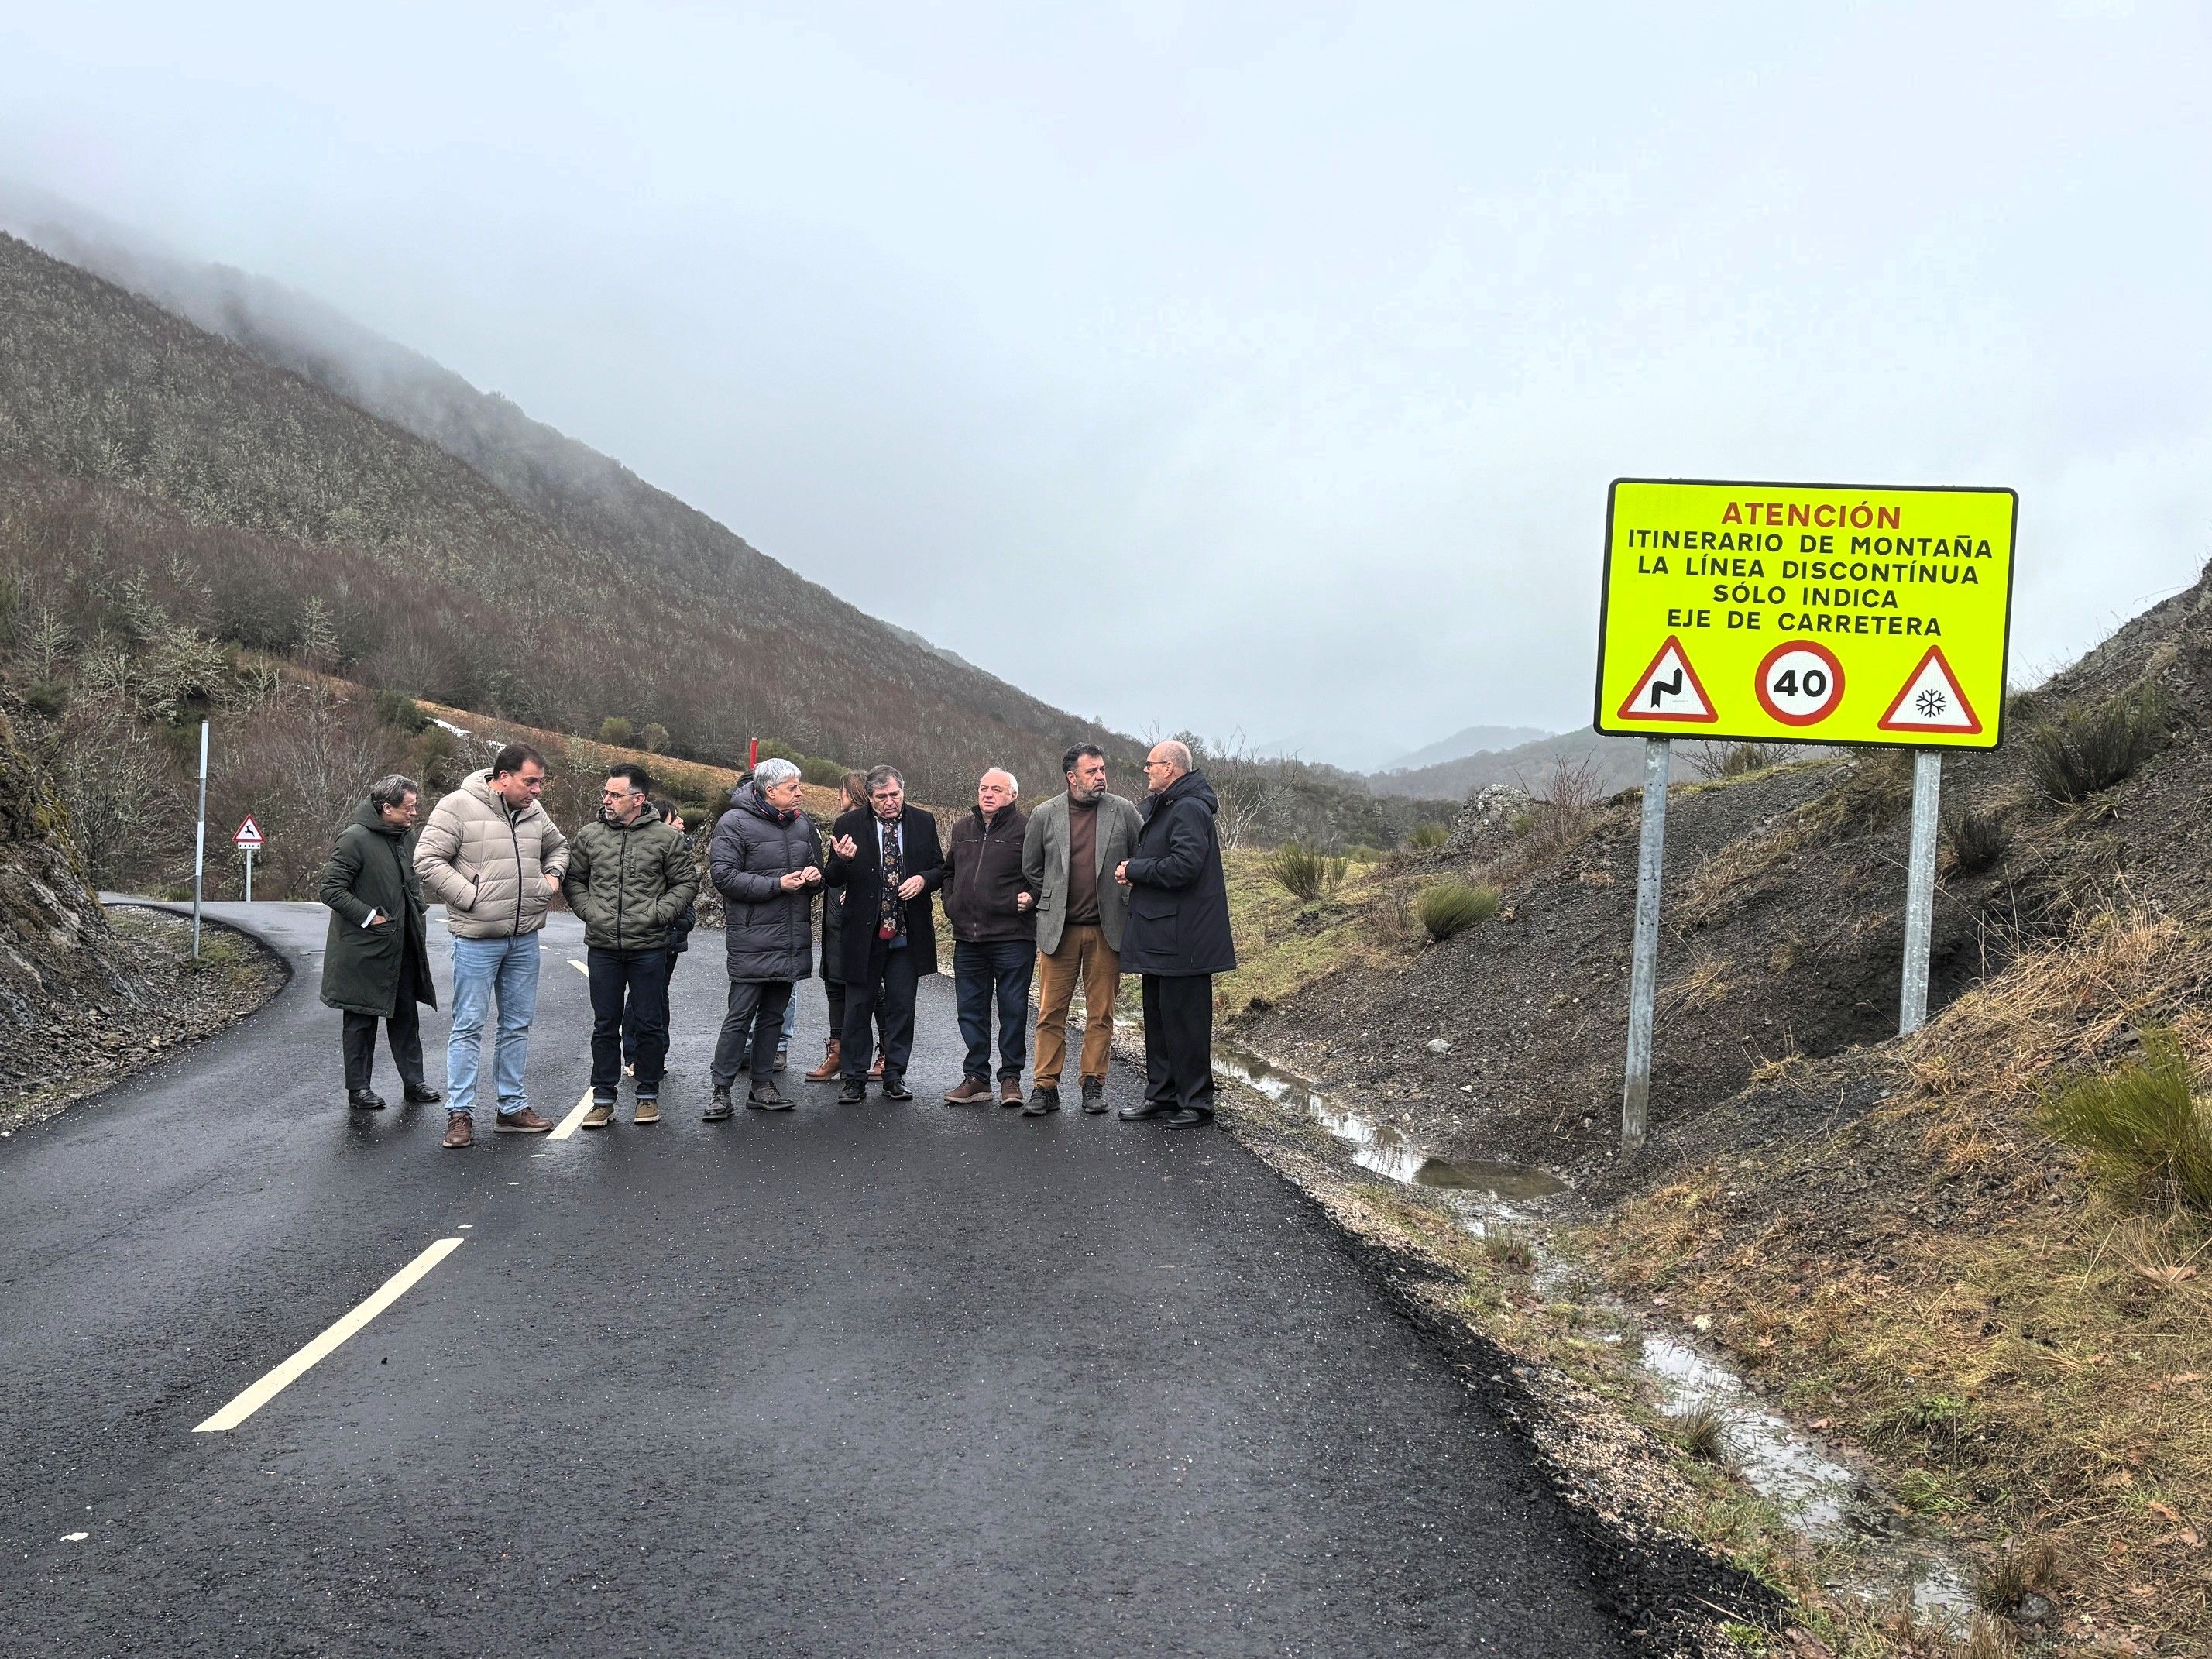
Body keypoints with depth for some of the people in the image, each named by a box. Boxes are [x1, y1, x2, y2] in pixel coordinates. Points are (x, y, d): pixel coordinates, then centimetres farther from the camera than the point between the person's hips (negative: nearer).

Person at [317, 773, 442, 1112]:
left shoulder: (407, 836, 8)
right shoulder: (356, 838, -16)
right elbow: (331, 889, -16)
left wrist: (416, 910, 13)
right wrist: (368, 916, -18)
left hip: (402, 946, 7)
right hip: (364, 948, -7)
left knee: (405, 1015, 12)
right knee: (361, 1019, 4)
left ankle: (413, 1082, 20)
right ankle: (358, 1089, 14)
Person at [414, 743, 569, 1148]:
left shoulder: (534, 811, 9)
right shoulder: (458, 806, -11)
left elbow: (558, 846, 28)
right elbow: (427, 860, -14)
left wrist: (553, 875, 8)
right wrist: (471, 897, -18)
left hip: (524, 938, 6)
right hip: (477, 937, -6)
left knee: (518, 1024, 12)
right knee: (469, 1026, -1)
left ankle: (511, 1107, 22)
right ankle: (460, 1113, 7)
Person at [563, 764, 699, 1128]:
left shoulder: (667, 837, -4)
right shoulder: (589, 836, 4)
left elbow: (687, 882, 2)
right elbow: (572, 879, 13)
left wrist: (658, 913, -9)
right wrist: (589, 911, -2)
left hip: (649, 947, -2)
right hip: (602, 947, 2)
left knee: (650, 1024, 6)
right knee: (605, 1025, 9)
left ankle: (648, 1095, 19)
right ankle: (603, 1098, 18)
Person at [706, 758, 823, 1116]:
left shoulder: (802, 823, 13)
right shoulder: (735, 823, -7)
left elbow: (818, 870, 26)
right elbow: (723, 875, -15)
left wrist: (814, 876, 0)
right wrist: (777, 885, -18)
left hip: (793, 939, 6)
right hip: (752, 941, -6)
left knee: (773, 1015, 13)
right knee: (740, 1016, -6)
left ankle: (762, 1085, 20)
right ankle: (721, 1090, 0)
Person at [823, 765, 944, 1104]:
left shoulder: (923, 822, 4)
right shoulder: (848, 826, -3)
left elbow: (940, 869, 11)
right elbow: (832, 879, -3)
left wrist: (923, 879, -12)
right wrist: (842, 860, -25)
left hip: (908, 932, 2)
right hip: (864, 932, -2)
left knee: (902, 1006, 8)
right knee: (859, 1006, 5)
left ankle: (895, 1076, 18)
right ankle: (854, 1078, 14)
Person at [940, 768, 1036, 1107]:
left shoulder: (1025, 830, -4)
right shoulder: (961, 830, 14)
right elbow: (948, 872, 26)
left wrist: (1031, 897, -15)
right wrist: (951, 904, 14)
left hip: (1012, 938, -5)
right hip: (967, 938, 6)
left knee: (1013, 1009, 2)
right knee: (971, 1009, 9)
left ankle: (1011, 1077, 12)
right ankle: (976, 1076, 18)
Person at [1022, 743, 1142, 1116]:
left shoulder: (1123, 811, 1)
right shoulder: (1045, 815, 1)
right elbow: (1030, 868, 11)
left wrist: (1125, 900, 6)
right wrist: (1053, 903, 11)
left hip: (1107, 928, 0)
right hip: (1058, 929, 0)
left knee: (1101, 1012, 6)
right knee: (1051, 1012, 1)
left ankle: (1093, 1084, 15)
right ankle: (1046, 1087, 7)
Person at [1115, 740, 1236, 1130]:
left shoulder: (1189, 809, -16)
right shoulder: (1155, 806, 16)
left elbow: (1184, 865, -26)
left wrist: (1134, 870, -14)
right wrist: (1134, 871, 4)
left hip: (1182, 936, -10)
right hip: (1157, 933, 10)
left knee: (1184, 1020, -4)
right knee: (1158, 1017, 16)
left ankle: (1196, 1101, 4)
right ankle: (1162, 1094, 25)